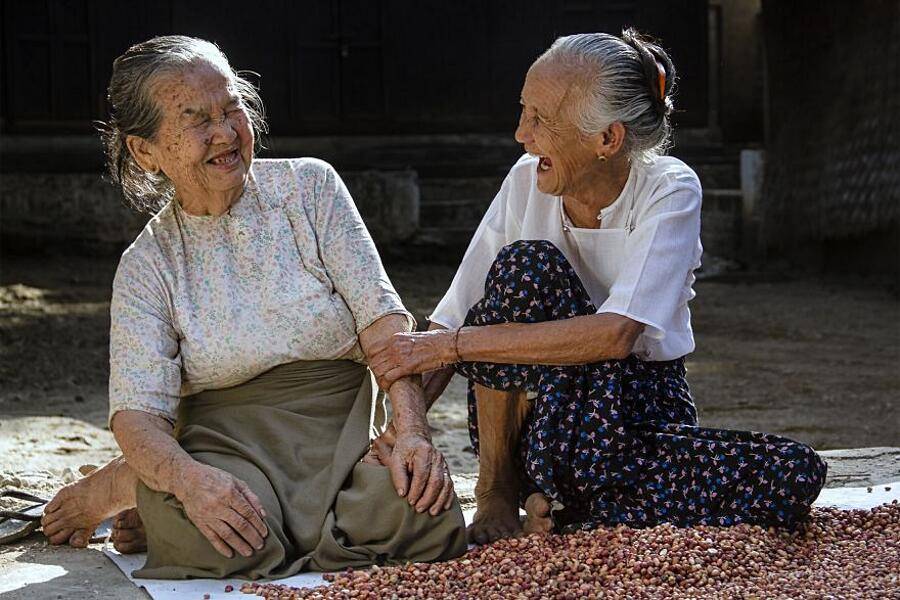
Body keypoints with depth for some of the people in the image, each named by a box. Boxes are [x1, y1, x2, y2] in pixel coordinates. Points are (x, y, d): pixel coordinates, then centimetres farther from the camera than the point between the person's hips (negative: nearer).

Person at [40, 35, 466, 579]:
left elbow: (381, 317, -4)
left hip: (343, 427, 3)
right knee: (228, 541, -38)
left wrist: (412, 433, -21)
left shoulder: (309, 186, 3)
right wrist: (192, 479, -33)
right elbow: (137, 413, -10)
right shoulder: (147, 266, 1)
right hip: (228, 441, -3)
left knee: (423, 511, -31)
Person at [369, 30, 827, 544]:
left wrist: (452, 344, -32)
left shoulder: (669, 191, -16)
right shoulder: (528, 180, -8)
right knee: (526, 265, -29)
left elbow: (615, 334, -30)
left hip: (639, 404, 0)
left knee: (797, 475, -26)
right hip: (533, 406, 1)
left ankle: (559, 504, -20)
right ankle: (498, 486, -15)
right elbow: (452, 320, -8)